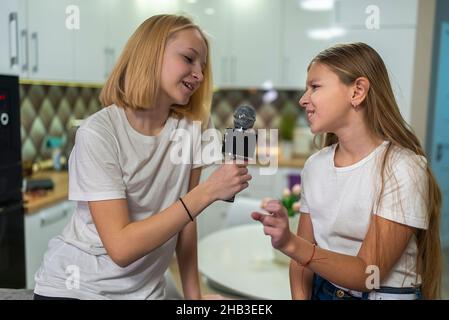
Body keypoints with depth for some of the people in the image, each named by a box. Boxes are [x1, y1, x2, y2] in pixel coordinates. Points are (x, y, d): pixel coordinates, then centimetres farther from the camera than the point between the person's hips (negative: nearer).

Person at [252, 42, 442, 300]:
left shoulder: (401, 169, -15)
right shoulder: (315, 165, 2)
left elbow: (368, 275, -18)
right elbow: (305, 252, 6)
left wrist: (290, 244, -31)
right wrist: (300, 296, -10)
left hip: (384, 294, -4)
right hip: (323, 292, 4)